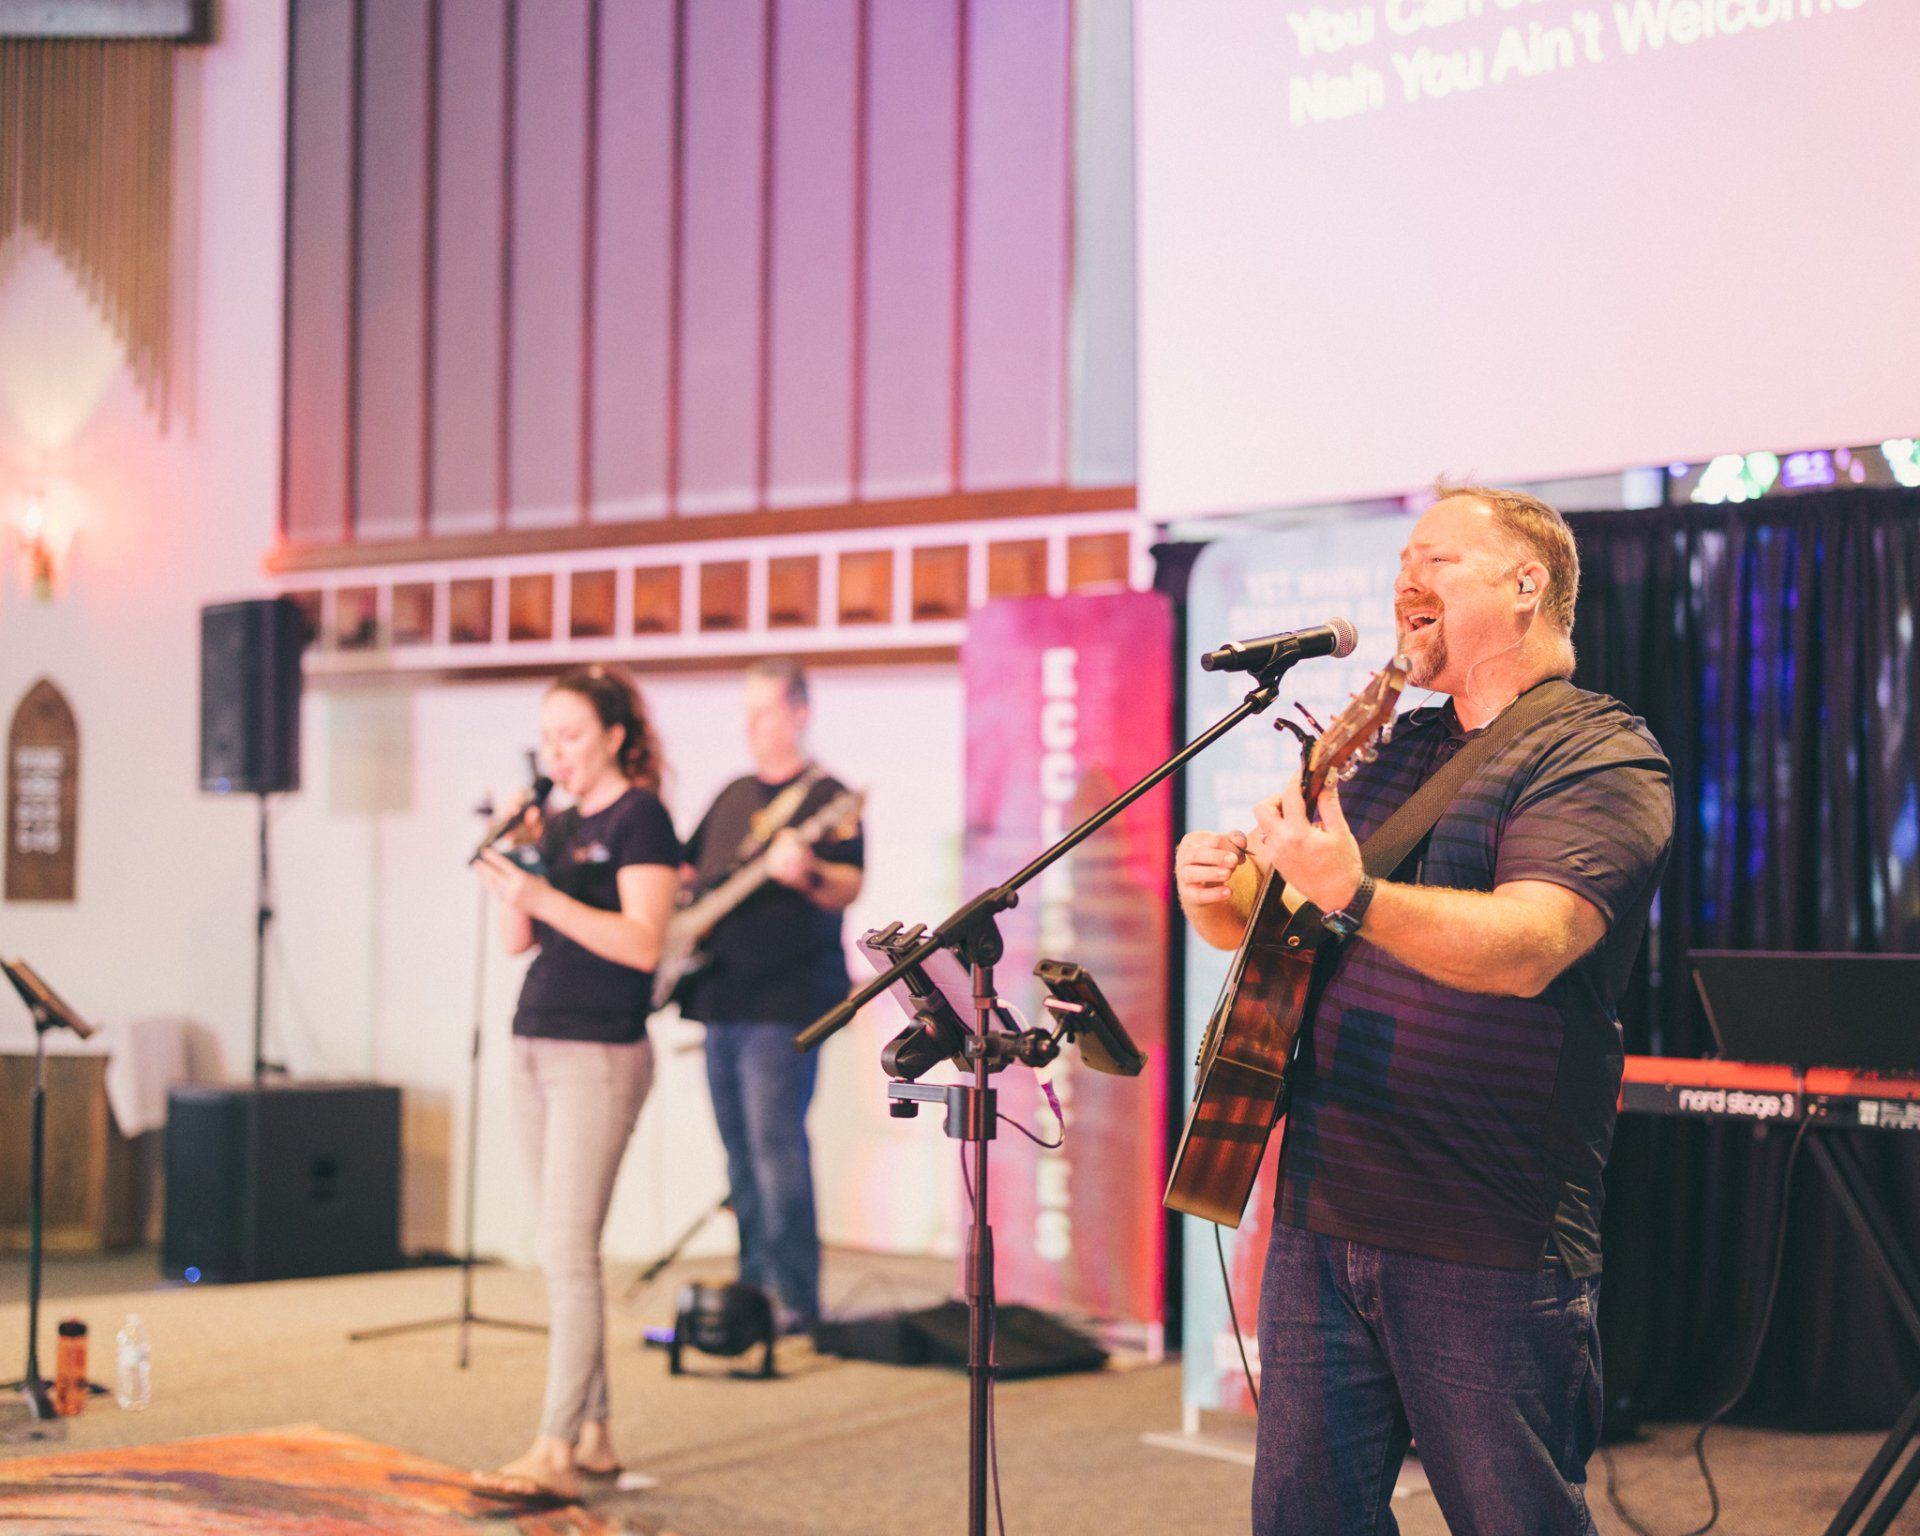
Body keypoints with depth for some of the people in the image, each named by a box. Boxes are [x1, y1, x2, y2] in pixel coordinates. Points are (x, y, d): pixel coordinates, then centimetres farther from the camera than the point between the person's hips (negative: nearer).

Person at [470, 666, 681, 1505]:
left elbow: (642, 943, -17)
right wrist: (511, 859, -2)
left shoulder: (640, 817, -7)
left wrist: (544, 895, -24)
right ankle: (593, 1434, 17)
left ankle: (555, 1453, -12)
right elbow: (517, 940, 13)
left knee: (568, 1249, -12)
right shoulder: (560, 823, 15)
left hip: (599, 1055, -8)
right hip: (535, 1048, 8)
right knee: (562, 1251, 10)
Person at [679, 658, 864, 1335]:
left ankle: (796, 1299, -10)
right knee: (740, 1149, 12)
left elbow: (848, 889, -16)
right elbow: (685, 868, 28)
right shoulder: (733, 796, 18)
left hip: (786, 1003, -8)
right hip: (721, 997, 8)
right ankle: (755, 1286, 20)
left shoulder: (826, 798, -5)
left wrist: (806, 873, -35)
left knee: (775, 1144, -13)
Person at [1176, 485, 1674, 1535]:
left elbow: (1528, 946, -24)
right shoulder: (1384, 754, 16)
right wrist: (1218, 890, -3)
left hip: (1491, 1250, -7)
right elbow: (1267, 925, 21)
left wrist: (1351, 894, -39)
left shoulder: (1600, 757, -7)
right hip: (1318, 1217, 7)